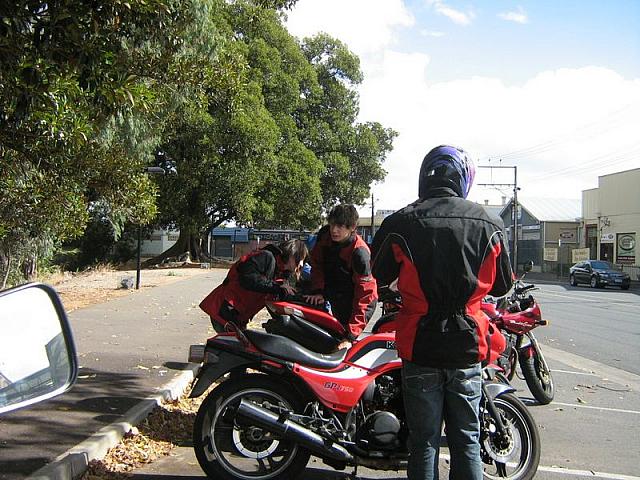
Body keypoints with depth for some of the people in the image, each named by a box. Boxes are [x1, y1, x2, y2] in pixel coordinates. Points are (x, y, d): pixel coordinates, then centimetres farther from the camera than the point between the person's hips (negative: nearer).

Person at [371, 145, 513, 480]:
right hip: (467, 349, 1)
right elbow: (502, 285, 7)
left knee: (423, 441, 11)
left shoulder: (400, 223, -10)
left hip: (420, 348, -1)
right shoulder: (489, 225, -4)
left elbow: (379, 275, 4)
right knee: (466, 439, 14)